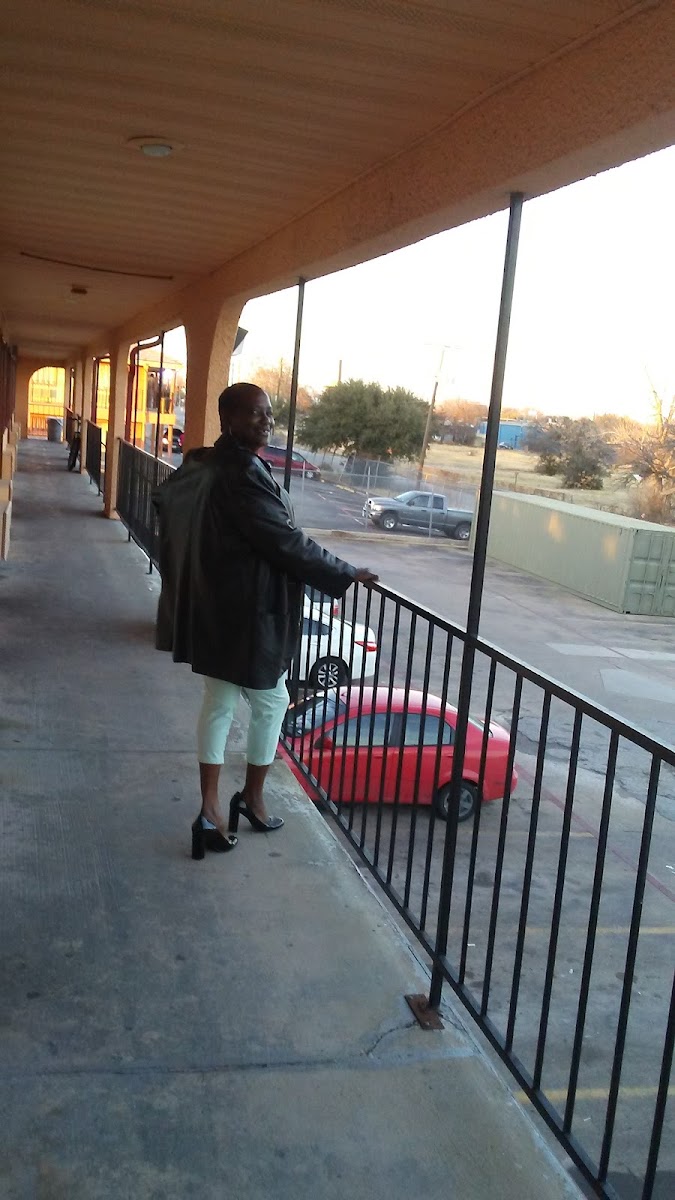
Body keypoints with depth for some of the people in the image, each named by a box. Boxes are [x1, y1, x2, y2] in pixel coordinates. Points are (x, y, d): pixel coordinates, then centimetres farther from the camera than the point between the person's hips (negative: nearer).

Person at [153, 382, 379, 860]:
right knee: (271, 703, 9)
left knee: (219, 703, 13)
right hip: (248, 612, -9)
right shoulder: (244, 474, -23)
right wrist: (348, 575, -14)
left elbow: (164, 497, 24)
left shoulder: (205, 464, 7)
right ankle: (253, 797, 25)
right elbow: (287, 543, -24)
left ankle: (211, 810, 17)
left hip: (215, 607, 9)